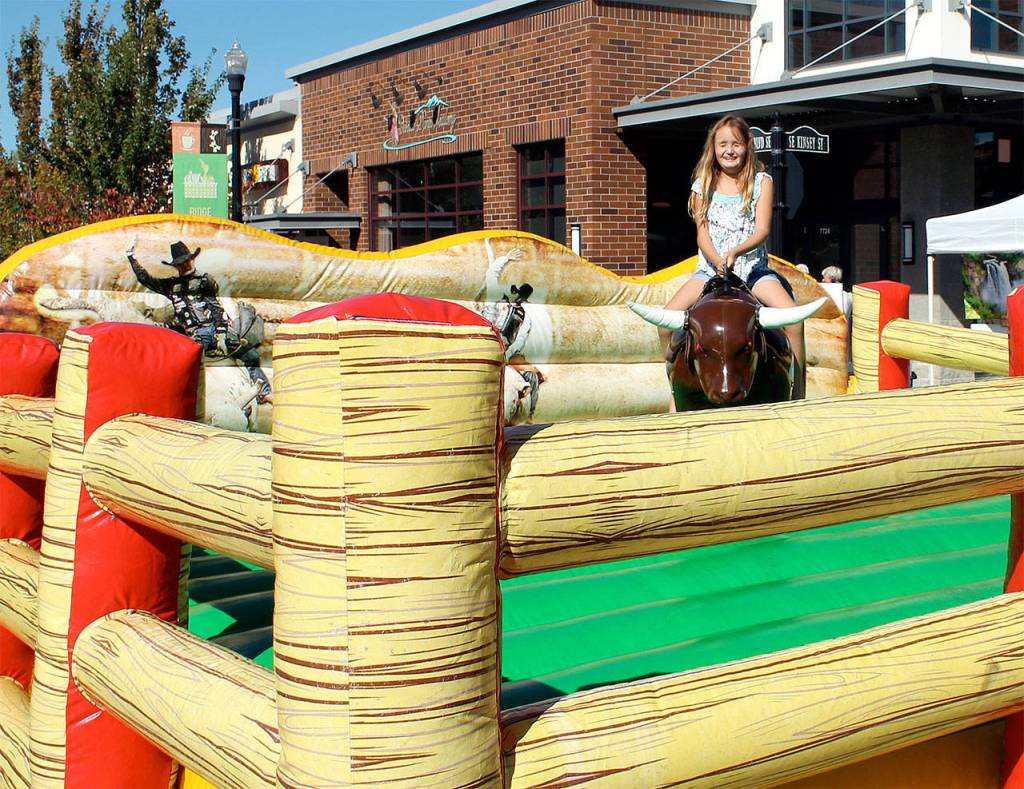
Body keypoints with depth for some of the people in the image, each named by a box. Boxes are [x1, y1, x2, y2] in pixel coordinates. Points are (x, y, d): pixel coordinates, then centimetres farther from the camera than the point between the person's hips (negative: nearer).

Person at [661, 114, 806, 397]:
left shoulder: (761, 181, 4)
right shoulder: (703, 184, 7)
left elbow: (762, 230, -5)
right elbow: (702, 235, 2)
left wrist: (735, 252, -24)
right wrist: (719, 263, -17)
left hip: (753, 268, -1)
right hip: (710, 268, 1)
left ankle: (798, 396, -15)